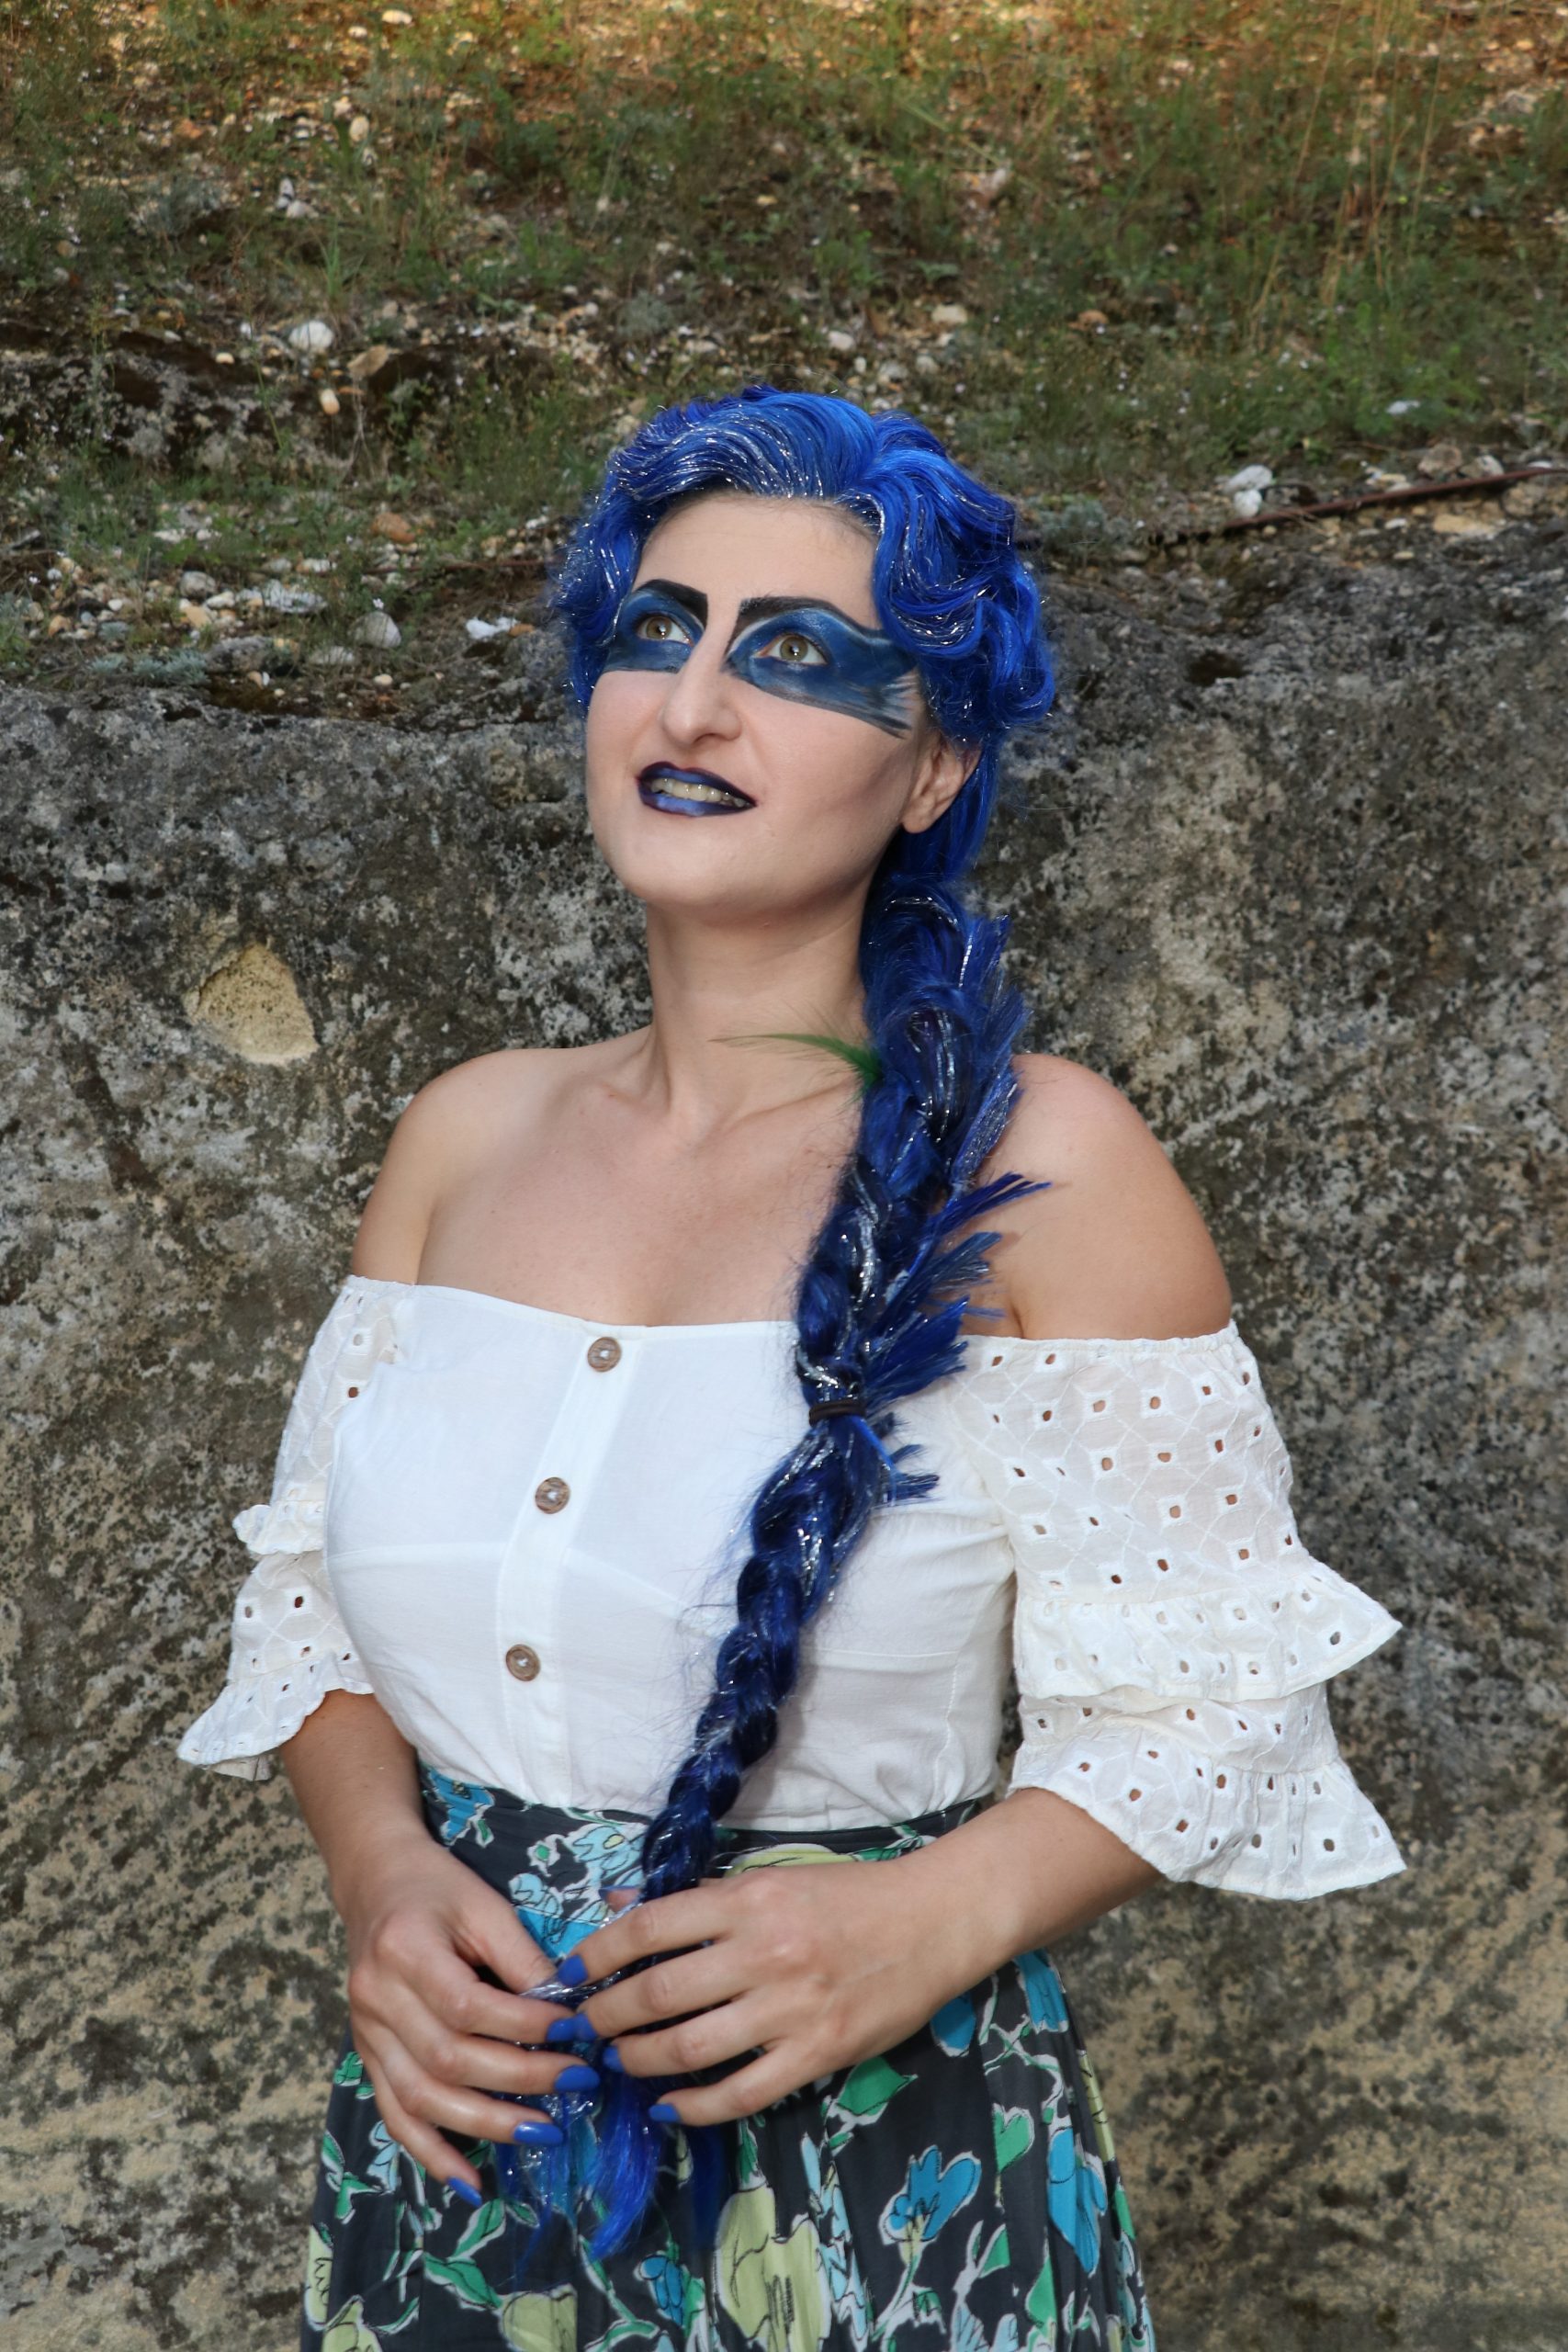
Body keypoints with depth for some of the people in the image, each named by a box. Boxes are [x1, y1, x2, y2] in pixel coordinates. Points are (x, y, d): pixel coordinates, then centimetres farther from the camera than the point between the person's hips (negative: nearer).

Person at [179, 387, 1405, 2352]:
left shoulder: (1033, 1163, -12)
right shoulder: (469, 1134, 1)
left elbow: (1198, 1698, -9)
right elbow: (315, 1588, 7)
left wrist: (932, 1920, -24)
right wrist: (380, 1872, -10)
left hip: (871, 2171, -4)